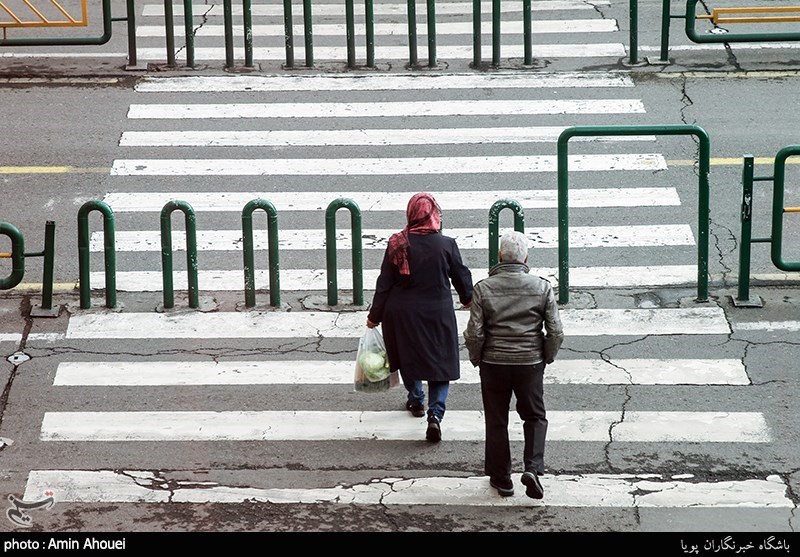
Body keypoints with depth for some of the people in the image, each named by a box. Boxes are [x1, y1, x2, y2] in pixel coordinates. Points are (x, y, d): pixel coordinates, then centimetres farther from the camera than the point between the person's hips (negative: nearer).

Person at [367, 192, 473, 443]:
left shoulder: (397, 244, -9)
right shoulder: (446, 244, -12)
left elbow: (384, 283, -4)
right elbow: (461, 275, 2)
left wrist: (375, 315, 6)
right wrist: (468, 298, 23)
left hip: (402, 314, 2)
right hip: (438, 314, -2)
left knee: (408, 356, 24)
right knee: (441, 363, 6)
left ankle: (416, 400, 41)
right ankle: (435, 414, -10)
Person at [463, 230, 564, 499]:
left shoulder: (483, 288, -9)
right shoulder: (542, 288, -6)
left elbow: (474, 334, -11)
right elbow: (556, 332, -6)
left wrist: (476, 358, 7)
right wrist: (546, 357, 10)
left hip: (493, 363, 0)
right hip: (530, 363, 0)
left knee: (496, 421, 13)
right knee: (535, 416, 17)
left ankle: (501, 478, 20)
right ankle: (533, 468, -2)